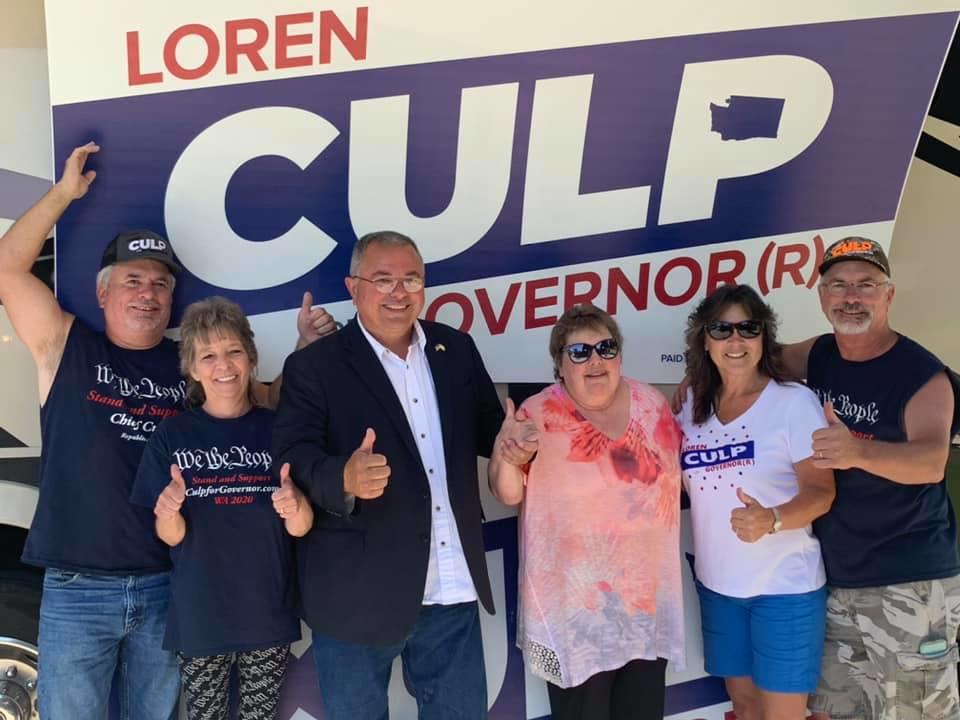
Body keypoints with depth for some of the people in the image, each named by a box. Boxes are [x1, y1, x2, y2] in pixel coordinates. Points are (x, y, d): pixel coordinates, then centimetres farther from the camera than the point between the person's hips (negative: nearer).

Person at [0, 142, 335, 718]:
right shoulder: (67, 347, 2)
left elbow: (269, 403, 13)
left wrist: (305, 348, -2)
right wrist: (64, 193, -1)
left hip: (167, 586, 2)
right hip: (77, 589, -2)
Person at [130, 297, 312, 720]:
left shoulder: (278, 430, -3)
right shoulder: (172, 436, -4)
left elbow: (300, 529, -2)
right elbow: (171, 538, -2)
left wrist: (294, 505, -24)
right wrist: (167, 514, -24)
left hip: (268, 613, 1)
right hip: (198, 617, 0)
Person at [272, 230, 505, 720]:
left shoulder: (457, 350, 8)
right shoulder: (313, 366, -6)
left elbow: (489, 429, 14)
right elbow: (295, 456, -16)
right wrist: (345, 479, -37)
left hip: (453, 591, 4)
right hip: (358, 596, -3)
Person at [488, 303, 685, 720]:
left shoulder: (651, 403, 1)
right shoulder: (539, 416, -12)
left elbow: (678, 471, 16)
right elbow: (508, 494, -14)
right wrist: (507, 457, -32)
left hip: (649, 598, 4)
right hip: (575, 607, -4)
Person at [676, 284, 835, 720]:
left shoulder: (795, 402, -13)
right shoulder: (692, 407, 2)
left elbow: (821, 491, -16)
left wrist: (771, 520, -33)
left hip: (784, 585, -5)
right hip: (716, 583, 5)